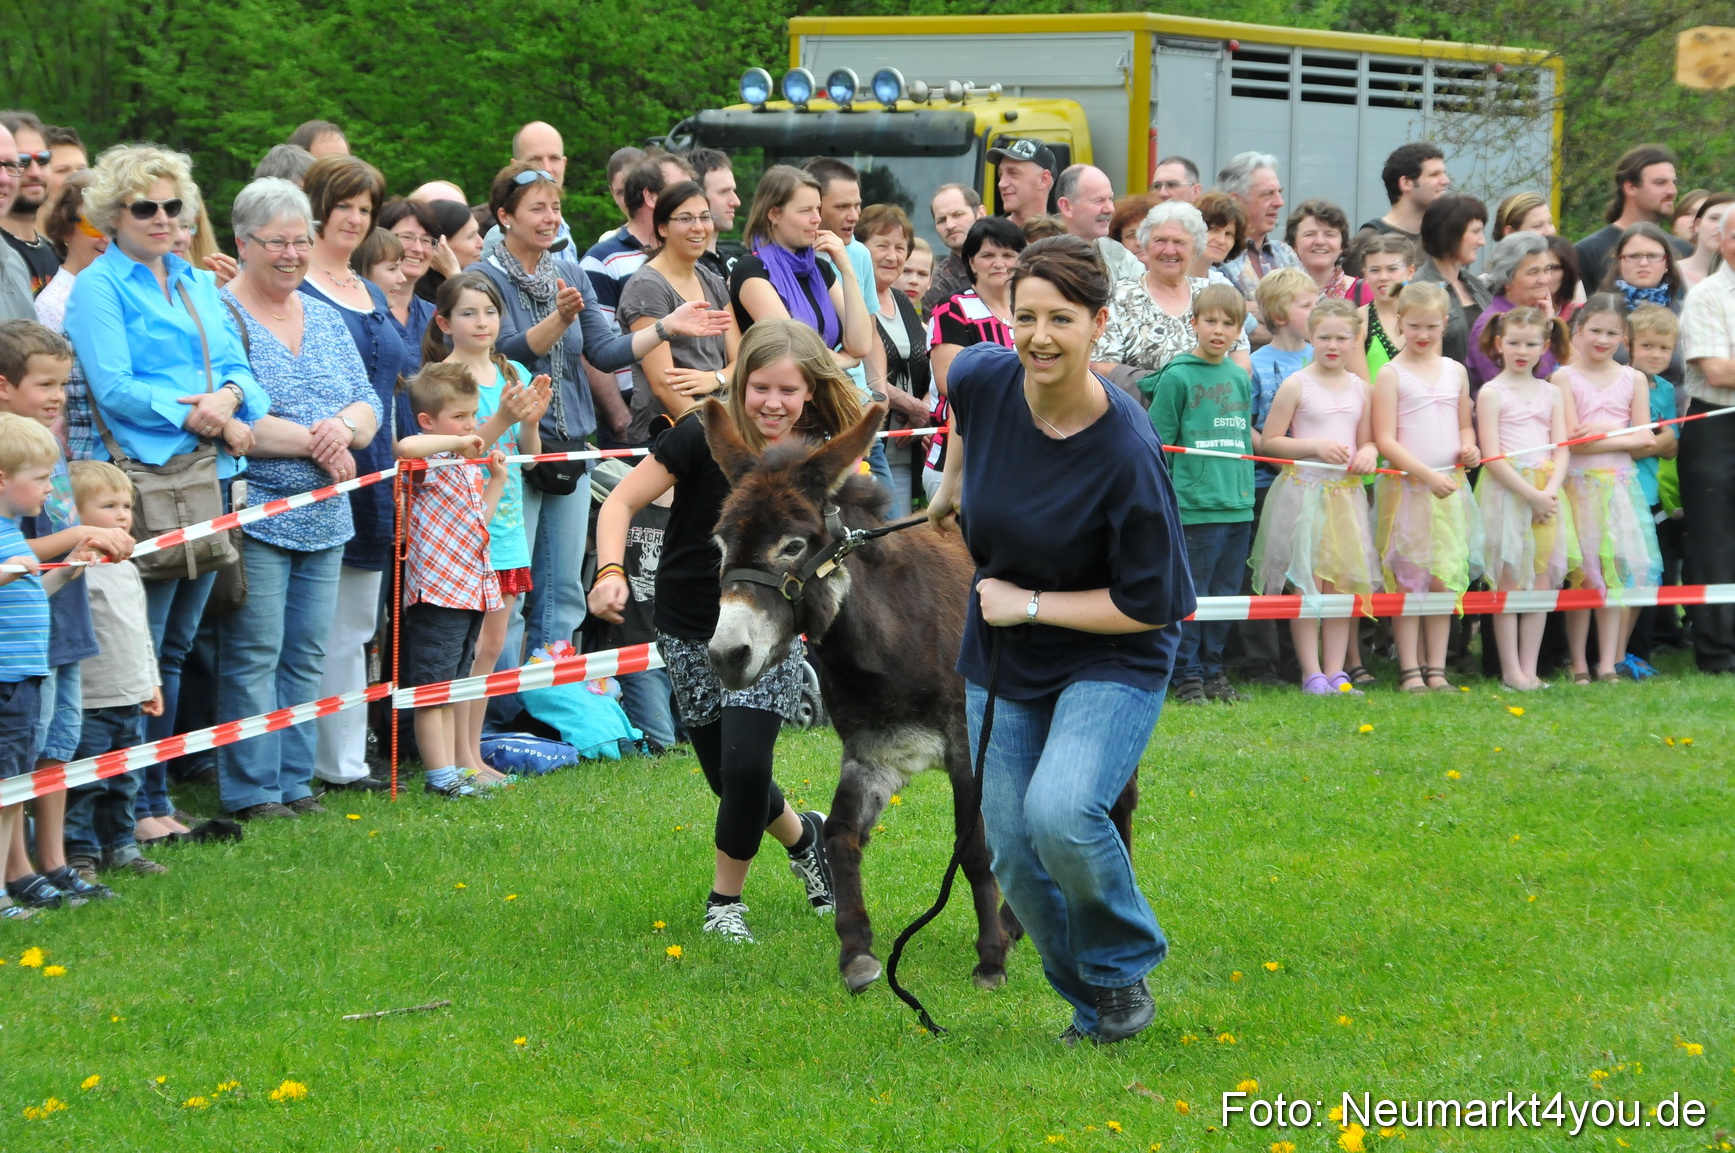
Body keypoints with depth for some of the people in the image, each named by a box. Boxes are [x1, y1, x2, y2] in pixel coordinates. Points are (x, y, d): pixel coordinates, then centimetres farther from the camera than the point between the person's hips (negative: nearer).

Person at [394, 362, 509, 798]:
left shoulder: (468, 467, 17)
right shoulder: (431, 463, -11)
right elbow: (405, 447, -36)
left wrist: (497, 480, 17)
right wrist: (458, 443, -25)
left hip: (471, 590, 9)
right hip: (437, 592, -9)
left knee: (451, 690, 14)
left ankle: (452, 772, 19)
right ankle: (439, 776, -1)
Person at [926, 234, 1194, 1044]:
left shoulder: (1126, 456, -27)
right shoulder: (985, 379, -13)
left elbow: (1149, 605, -20)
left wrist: (1031, 604, -18)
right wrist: (952, 487, 23)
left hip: (1112, 662, -6)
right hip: (1003, 665, 6)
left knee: (1061, 812, -27)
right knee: (1013, 851, 3)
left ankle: (1124, 969, -2)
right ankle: (1093, 1007, 22)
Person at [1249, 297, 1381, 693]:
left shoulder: (1360, 388, 11)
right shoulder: (1296, 385, -3)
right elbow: (1269, 441, -5)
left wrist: (1368, 453, -4)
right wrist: (1314, 446, -16)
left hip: (1347, 493, 4)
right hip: (1304, 491, -4)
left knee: (1345, 582, 4)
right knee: (1307, 585, -6)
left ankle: (1336, 671, 9)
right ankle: (1312, 673, -2)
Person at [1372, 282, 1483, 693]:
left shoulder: (1455, 372, 12)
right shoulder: (1391, 374, -3)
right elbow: (1385, 439, -8)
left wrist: (1469, 447, -2)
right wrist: (1427, 474, -17)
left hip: (1449, 488, 4)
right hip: (1405, 486, -4)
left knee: (1444, 581, 3)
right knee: (1406, 582, -3)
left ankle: (1436, 669, 7)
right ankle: (1410, 670, 1)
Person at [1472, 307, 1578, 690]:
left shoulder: (1552, 393, 12)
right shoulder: (1491, 393, -1)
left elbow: (1561, 449, 6)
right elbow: (1491, 455, -8)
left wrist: (1550, 490, -12)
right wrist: (1529, 494, -15)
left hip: (1546, 493, 4)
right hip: (1505, 491, -4)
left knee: (1542, 583, 3)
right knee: (1509, 584, -4)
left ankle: (1529, 668, 7)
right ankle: (1510, 671, -1)